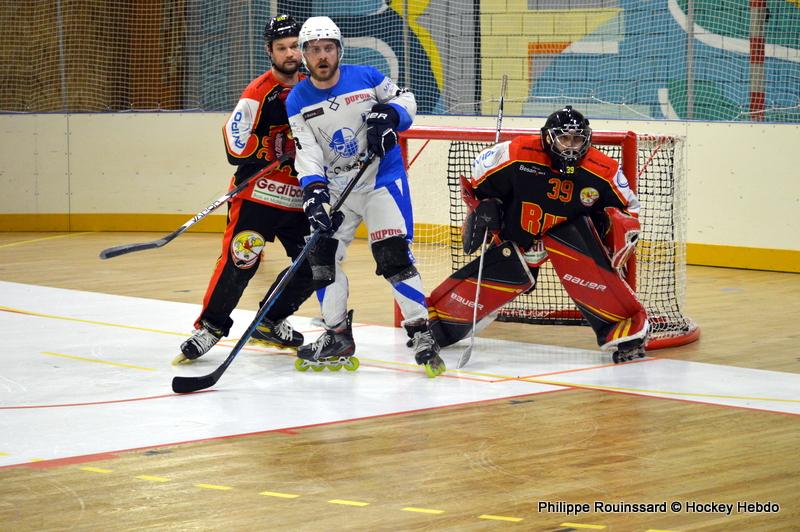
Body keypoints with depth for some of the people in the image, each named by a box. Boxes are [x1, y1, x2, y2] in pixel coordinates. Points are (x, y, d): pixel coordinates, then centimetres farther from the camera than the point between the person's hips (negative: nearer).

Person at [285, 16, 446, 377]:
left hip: (381, 175, -4)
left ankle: (421, 333, -12)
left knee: (393, 254, -15)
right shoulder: (297, 101, -2)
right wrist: (313, 191, -25)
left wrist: (389, 116, -18)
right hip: (336, 185, 4)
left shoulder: (365, 77, -8)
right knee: (322, 255, 0)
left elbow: (406, 99, 4)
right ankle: (338, 338, 13)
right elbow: (307, 152, -10)